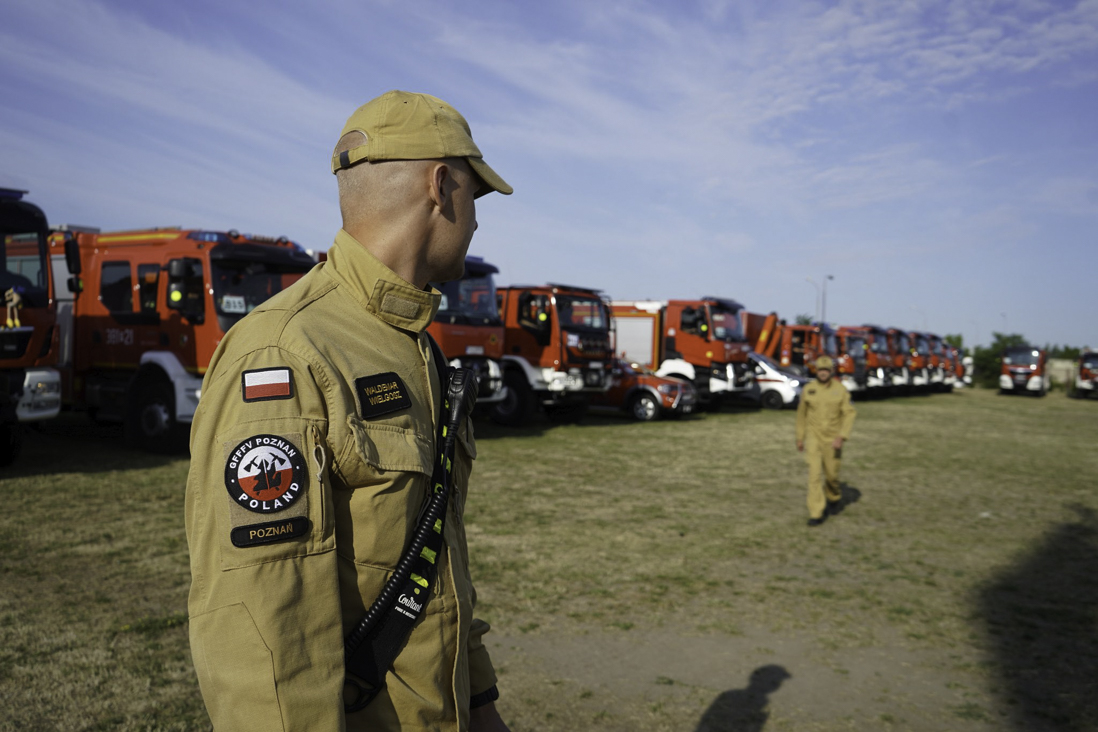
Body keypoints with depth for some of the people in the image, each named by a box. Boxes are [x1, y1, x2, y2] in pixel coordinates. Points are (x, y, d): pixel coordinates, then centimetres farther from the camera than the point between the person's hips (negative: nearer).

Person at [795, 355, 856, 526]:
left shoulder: (841, 390, -7)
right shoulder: (808, 390, -3)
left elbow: (849, 415, -9)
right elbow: (801, 414, 8)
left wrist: (841, 438, -20)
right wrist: (799, 438, 11)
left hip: (832, 439, 0)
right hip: (813, 438, 0)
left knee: (831, 473, 11)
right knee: (815, 474, -11)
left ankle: (835, 497, 45)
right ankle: (816, 514, -8)